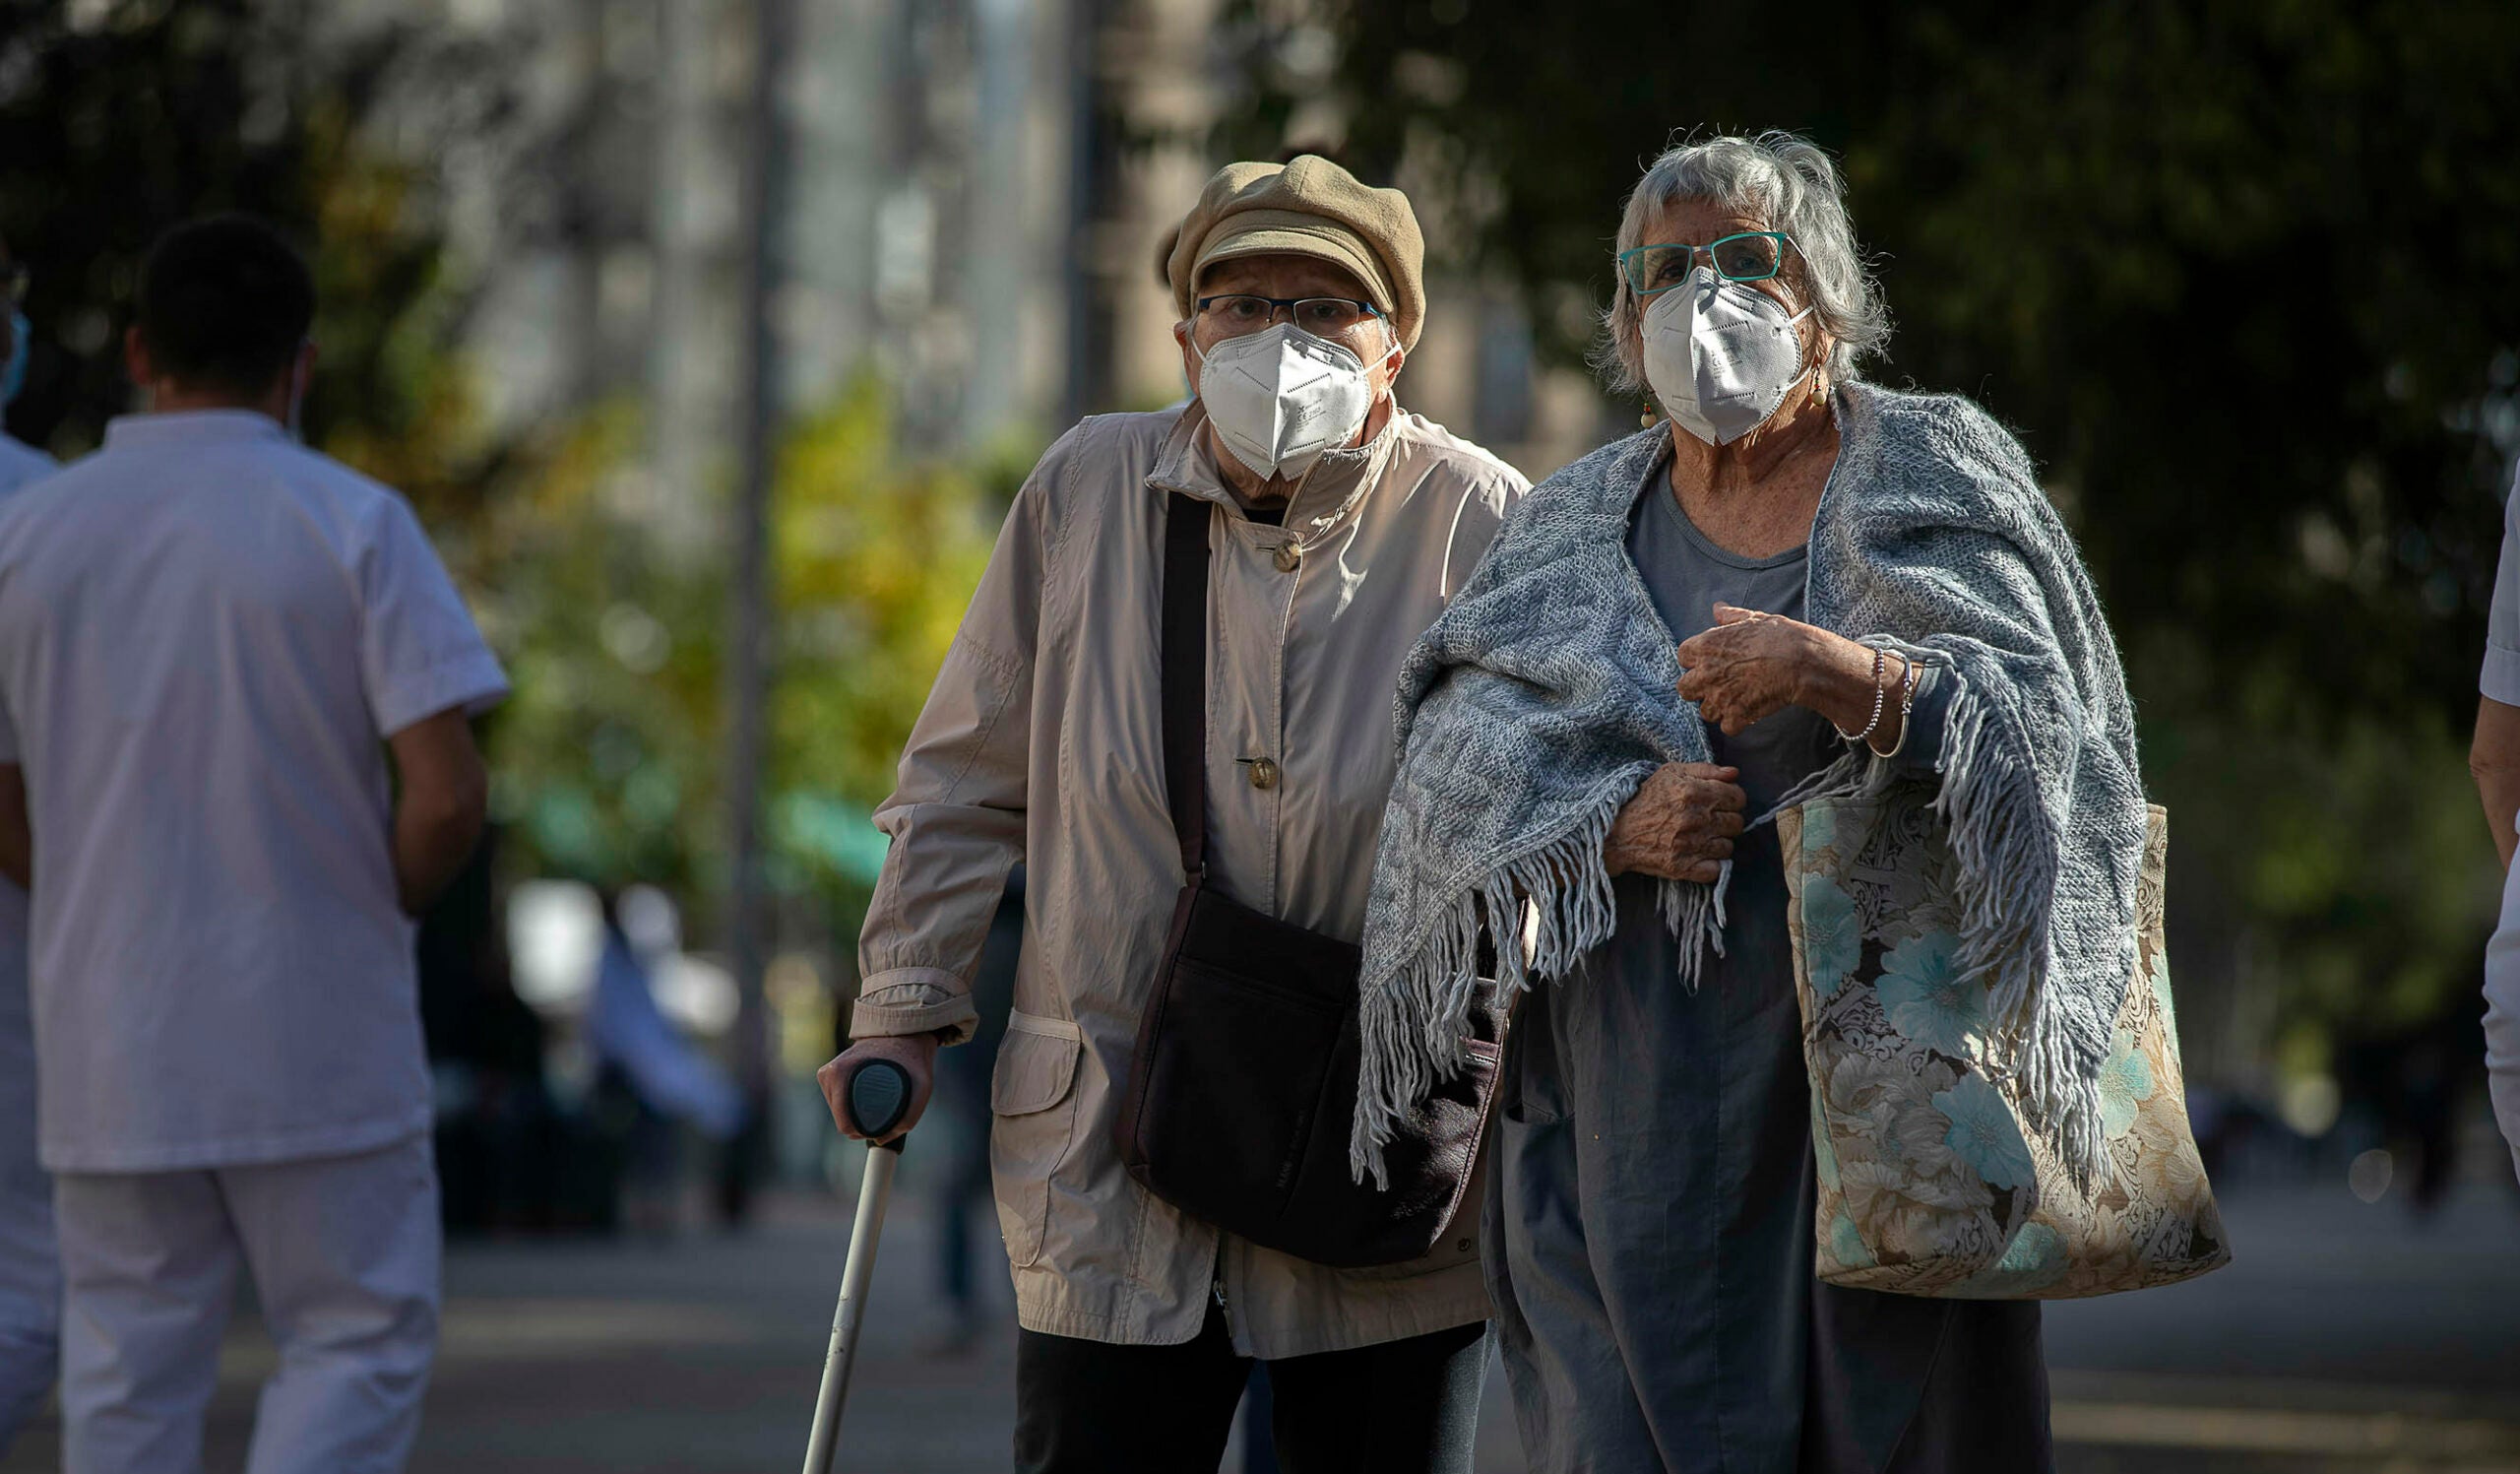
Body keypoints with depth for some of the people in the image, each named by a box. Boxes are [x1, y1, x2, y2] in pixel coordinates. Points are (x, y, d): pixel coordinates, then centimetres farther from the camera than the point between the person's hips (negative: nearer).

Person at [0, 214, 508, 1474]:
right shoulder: (351, 523, -7)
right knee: (360, 1340, 7)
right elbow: (446, 796, -12)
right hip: (317, 1042, -3)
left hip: (106, 1050, 3)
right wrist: (382, 906, 7)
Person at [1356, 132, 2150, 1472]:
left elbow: (2037, 721, -8)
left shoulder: (1933, 473, 6)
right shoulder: (1573, 520, 16)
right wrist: (1617, 821, -14)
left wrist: (1840, 674, -25)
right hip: (1634, 1099, 3)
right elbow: (1456, 753, 5)